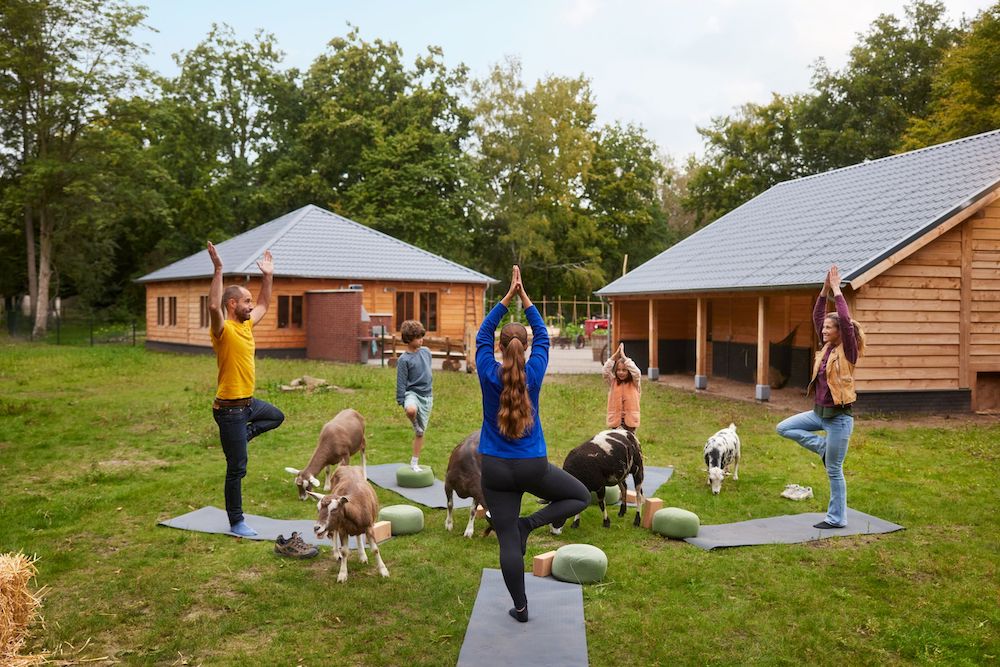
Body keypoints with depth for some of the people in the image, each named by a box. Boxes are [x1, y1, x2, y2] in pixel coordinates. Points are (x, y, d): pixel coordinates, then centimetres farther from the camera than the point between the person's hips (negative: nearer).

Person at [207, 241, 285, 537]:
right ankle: (236, 523, 13)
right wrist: (218, 269, -39)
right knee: (237, 469, 0)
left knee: (277, 417, 33)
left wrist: (268, 276, 20)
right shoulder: (224, 330, -18)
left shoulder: (246, 324, 7)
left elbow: (264, 305, 25)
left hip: (249, 402, 9)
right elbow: (213, 306, -39)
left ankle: (238, 438, 25)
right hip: (230, 409, -9)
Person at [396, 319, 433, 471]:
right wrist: (401, 401, -11)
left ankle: (414, 462, 21)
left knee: (420, 432, 8)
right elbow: (401, 382, -8)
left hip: (427, 395, 5)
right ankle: (415, 425, -6)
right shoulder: (404, 359, -10)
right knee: (411, 410, -41)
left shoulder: (426, 352, 6)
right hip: (412, 392, -5)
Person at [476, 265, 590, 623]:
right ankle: (533, 521, -1)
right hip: (532, 466, -1)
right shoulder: (533, 373, -8)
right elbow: (543, 335, 6)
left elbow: (482, 334, 6)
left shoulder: (489, 374, -8)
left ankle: (520, 608, 13)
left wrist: (507, 297, 6)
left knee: (508, 540, 7)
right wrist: (524, 297, 9)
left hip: (495, 470, 1)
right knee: (581, 496, 20)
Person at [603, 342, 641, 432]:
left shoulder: (634, 383, 0)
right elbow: (606, 370, -11)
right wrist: (616, 354, -14)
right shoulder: (613, 383, 3)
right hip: (616, 419, 1)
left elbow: (636, 372, -19)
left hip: (630, 418, -1)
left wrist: (623, 356, -15)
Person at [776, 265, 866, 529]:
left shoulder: (848, 352, -14)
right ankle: (824, 447, 12)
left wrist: (837, 290, -22)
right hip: (819, 412, 8)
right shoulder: (827, 347, 6)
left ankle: (837, 518, 16)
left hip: (838, 417, -8)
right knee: (784, 428, 6)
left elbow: (846, 321, -27)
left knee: (833, 471, 2)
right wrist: (825, 289, -2)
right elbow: (817, 317, 7)